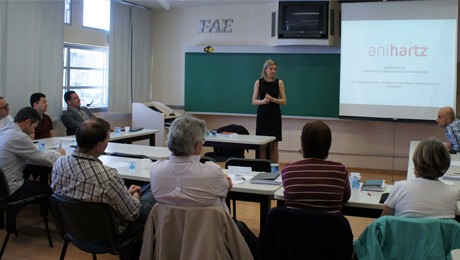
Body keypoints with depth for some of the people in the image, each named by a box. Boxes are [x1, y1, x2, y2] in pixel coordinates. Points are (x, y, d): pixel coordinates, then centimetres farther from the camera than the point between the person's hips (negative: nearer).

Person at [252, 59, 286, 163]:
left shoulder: (279, 82, 1)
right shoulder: (258, 82, 2)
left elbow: (284, 101, -1)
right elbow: (254, 101, 1)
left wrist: (272, 99, -18)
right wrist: (263, 101, -19)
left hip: (275, 116, 0)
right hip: (262, 115, 0)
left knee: (274, 146, 2)